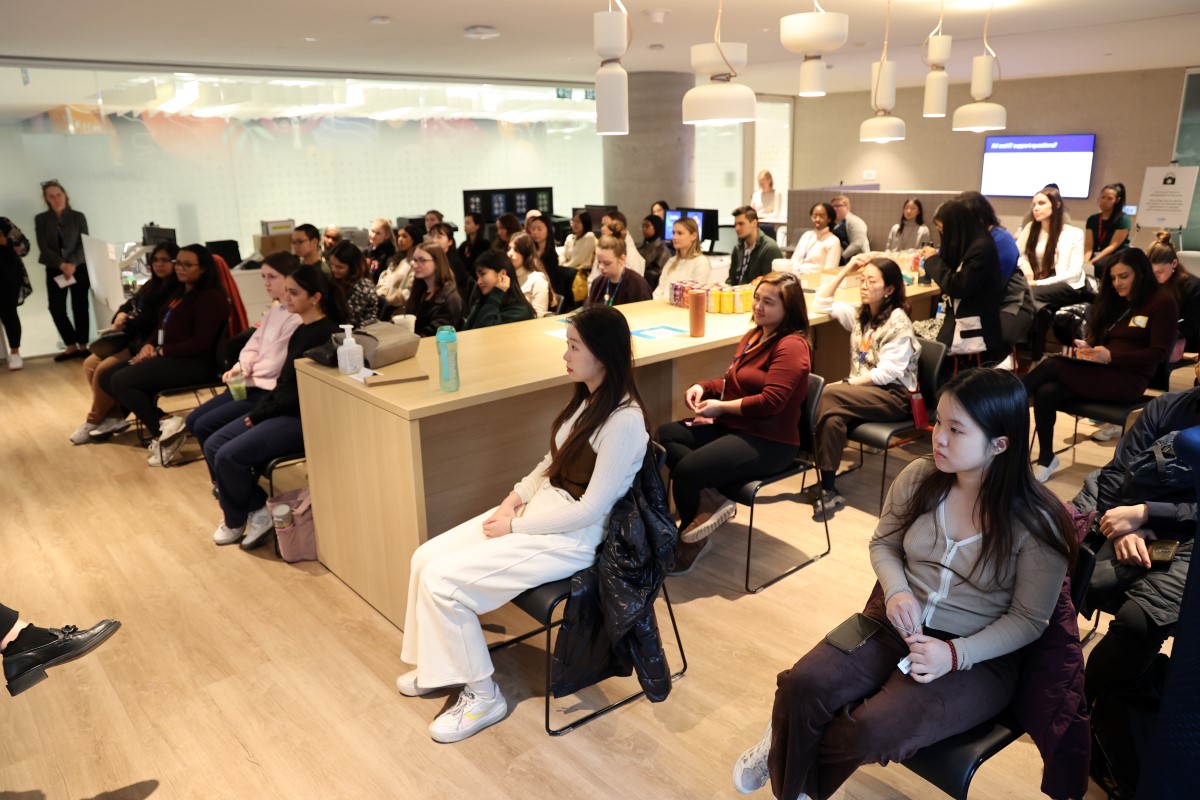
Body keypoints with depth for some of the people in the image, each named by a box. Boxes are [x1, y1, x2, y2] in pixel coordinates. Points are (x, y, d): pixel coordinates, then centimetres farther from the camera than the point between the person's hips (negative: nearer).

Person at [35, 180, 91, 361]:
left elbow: (84, 244, -3)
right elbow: (43, 247, -3)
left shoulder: (78, 217, 3)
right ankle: (71, 346, 5)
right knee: (56, 308, -5)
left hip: (79, 268, -1)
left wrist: (73, 264, -17)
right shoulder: (41, 219, 4)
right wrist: (61, 265, -17)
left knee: (80, 306, 0)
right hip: (54, 270, 1)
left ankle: (82, 346, 6)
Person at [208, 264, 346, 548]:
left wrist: (261, 413, -11)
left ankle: (237, 521, 9)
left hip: (304, 417, -10)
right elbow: (285, 380, 15)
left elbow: (304, 391, -20)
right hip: (280, 408, 10)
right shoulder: (301, 329, 12)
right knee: (213, 445, 1)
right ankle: (256, 511, 4)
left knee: (229, 456, -17)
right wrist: (259, 409, 0)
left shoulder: (325, 334, -17)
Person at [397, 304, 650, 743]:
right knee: (426, 558, 0)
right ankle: (437, 665, 19)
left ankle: (482, 696, 3)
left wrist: (516, 525, -16)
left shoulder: (624, 421, -23)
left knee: (444, 580, -16)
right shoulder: (587, 398, 6)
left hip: (572, 538, -9)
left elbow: (589, 510, -23)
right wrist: (515, 498, -1)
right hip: (538, 509, 9)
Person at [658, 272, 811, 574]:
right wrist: (703, 386, 3)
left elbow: (771, 401, -23)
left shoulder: (792, 346, -14)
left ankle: (689, 539, 5)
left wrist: (722, 407, -16)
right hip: (731, 426, 10)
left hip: (769, 441, -10)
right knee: (664, 435, -8)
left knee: (686, 470, -22)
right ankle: (710, 503, -12)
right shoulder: (755, 336, 14)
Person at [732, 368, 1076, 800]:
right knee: (802, 686, -20)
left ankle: (797, 764, 9)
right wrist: (896, 591, -13)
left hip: (978, 657, -3)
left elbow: (1028, 618, -9)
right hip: (895, 623, 4)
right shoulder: (918, 477, -5)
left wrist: (956, 654, -22)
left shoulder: (1037, 520, -17)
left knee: (876, 731, -27)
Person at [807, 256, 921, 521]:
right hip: (864, 391, 6)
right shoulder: (860, 314, 12)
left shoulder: (898, 322, -10)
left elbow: (887, 372, -18)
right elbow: (822, 303, 16)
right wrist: (845, 271, 8)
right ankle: (828, 490, -26)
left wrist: (846, 384, -23)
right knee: (832, 417, -29)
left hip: (894, 396, -6)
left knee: (828, 396, -30)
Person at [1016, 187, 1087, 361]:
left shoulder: (1074, 233, -1)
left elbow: (1074, 272, -10)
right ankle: (1036, 355, -24)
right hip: (1039, 285, 4)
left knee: (1030, 295, -35)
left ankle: (1035, 355, -24)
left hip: (1069, 287, -4)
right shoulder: (1031, 228, 12)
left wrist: (1040, 283, -20)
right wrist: (1024, 265, -13)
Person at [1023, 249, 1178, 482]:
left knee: (1051, 366, -27)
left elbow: (1158, 353, -8)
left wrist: (1111, 356, -20)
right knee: (1046, 392, -24)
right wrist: (1086, 348, -5)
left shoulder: (1162, 302, 0)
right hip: (1100, 373, 6)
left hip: (1128, 380, -6)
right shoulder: (1114, 302, 21)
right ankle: (1046, 459, -13)